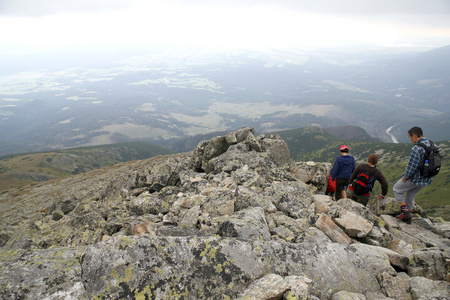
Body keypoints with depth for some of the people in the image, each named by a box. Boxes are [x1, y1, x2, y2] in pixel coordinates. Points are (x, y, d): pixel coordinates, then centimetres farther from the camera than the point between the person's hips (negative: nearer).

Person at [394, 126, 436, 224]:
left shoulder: (416, 149, -27)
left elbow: (412, 167, -25)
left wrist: (406, 177, -9)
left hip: (415, 178, -8)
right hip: (427, 179, 8)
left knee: (396, 189, 13)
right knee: (410, 196, 24)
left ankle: (405, 211, 13)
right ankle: (407, 217, 35)